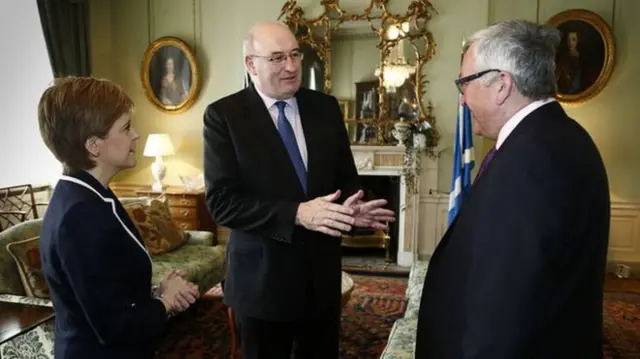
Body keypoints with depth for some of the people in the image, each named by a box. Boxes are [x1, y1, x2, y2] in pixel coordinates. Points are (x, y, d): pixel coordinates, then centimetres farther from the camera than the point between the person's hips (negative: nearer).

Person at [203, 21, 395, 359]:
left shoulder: (326, 107, 2)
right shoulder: (223, 115, -10)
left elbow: (346, 178, 6)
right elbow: (221, 201, -17)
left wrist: (352, 207, -17)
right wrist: (297, 214, -26)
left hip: (323, 273, 4)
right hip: (263, 278, -3)